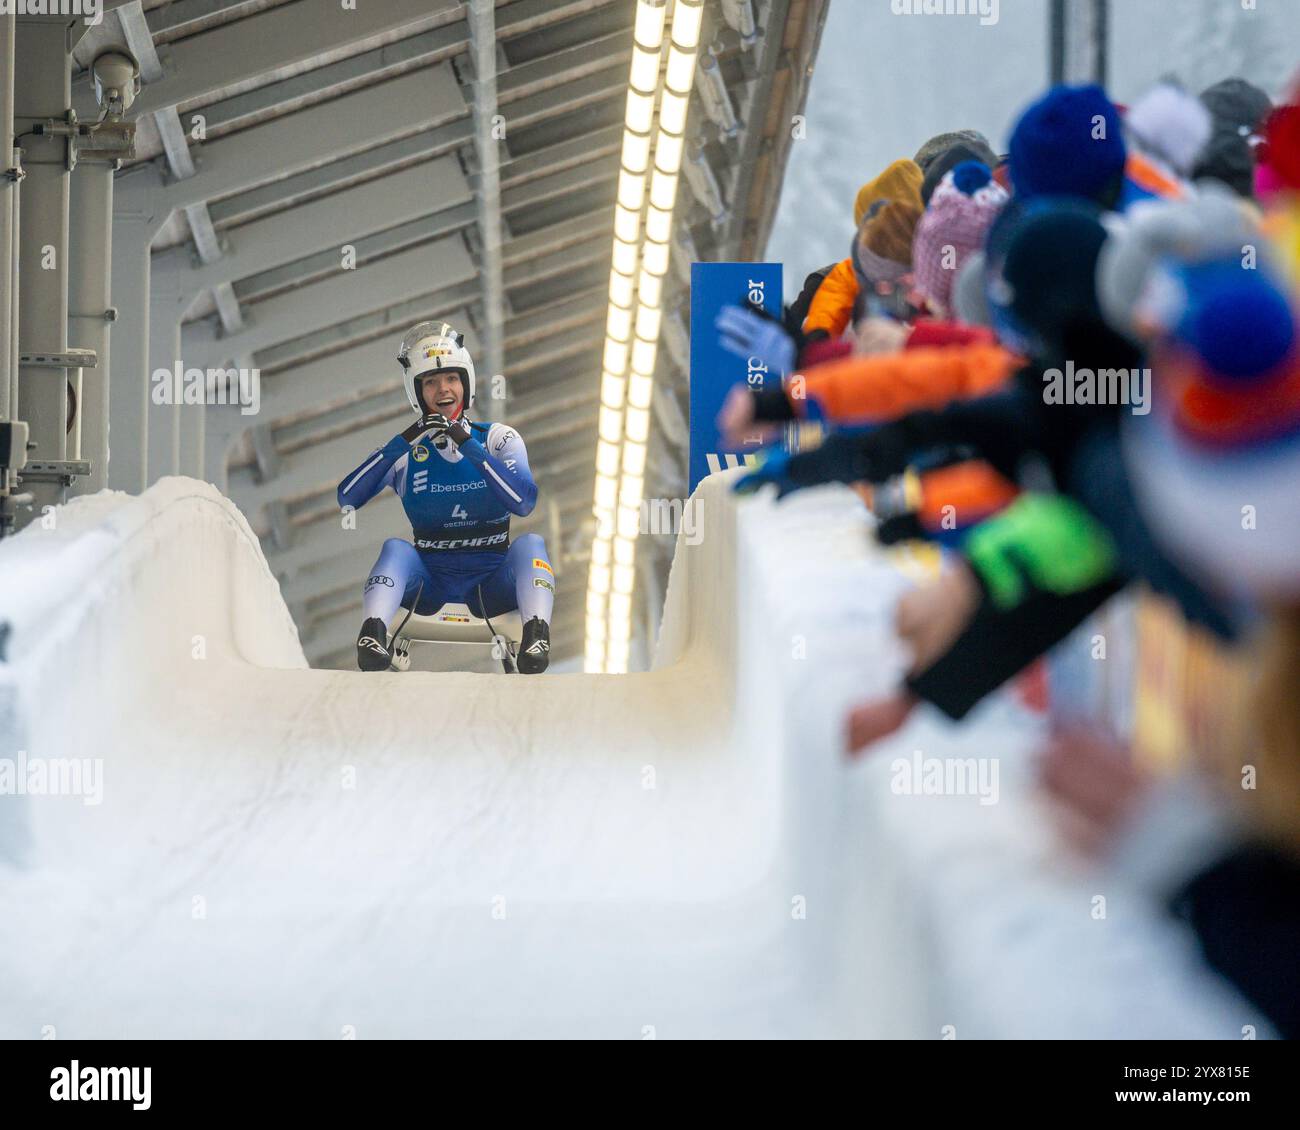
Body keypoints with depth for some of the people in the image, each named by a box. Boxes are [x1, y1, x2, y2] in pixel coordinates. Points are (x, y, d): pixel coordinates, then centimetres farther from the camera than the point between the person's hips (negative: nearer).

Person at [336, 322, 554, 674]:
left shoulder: (499, 440, 3)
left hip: (490, 587, 0)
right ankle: (373, 633, -48)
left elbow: (524, 502, -14)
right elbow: (347, 498, -7)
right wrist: (403, 444, -16)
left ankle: (536, 632, -47)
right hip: (430, 584, 0)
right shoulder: (406, 449, 6)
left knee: (529, 544, -28)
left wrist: (469, 446, -19)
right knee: (395, 548, -28)